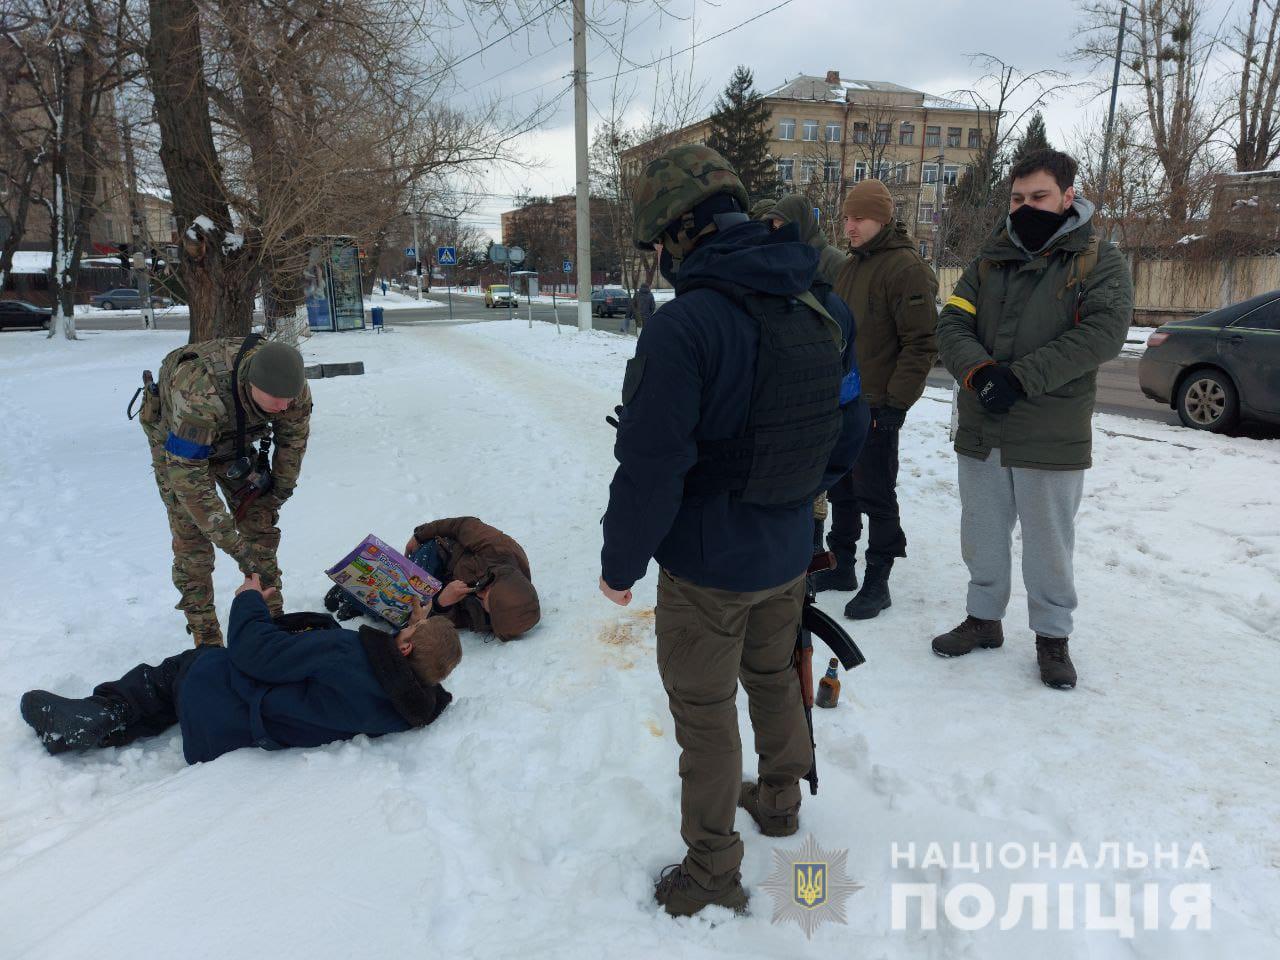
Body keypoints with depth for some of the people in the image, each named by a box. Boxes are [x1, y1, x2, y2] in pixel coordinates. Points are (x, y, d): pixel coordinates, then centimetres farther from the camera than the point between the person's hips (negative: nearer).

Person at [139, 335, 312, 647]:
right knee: (192, 540, -8)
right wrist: (234, 546, -41)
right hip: (176, 443, -4)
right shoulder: (200, 395, -47)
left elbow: (293, 440, -8)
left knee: (261, 525, 0)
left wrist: (278, 492, -3)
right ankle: (206, 641, 2)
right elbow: (188, 478, -42)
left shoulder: (291, 384, -30)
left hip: (235, 440, 4)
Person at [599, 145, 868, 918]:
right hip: (789, 554, 7)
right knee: (775, 677, 27)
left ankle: (713, 874, 27)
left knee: (705, 716, 10)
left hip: (708, 568, -7)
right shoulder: (821, 312, -2)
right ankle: (780, 800, 49)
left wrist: (620, 565, -9)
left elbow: (650, 469, -24)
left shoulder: (684, 325, -25)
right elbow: (849, 434, 8)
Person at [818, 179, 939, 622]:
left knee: (876, 496, 0)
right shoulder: (850, 266, 13)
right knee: (841, 489, 16)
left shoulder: (906, 268, -13)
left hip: (877, 407, -8)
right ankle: (843, 566, 29)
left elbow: (922, 344, -17)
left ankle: (877, 582, 12)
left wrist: (895, 403, -20)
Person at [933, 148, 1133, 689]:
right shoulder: (989, 263, 10)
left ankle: (1052, 636, 25)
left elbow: (1104, 332, -17)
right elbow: (952, 325, 0)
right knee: (982, 537, 15)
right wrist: (979, 372, -21)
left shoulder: (1098, 261, -2)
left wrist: (1020, 376, -24)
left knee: (1048, 543, 8)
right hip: (980, 431, 4)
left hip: (1052, 437, -4)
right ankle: (984, 619, 33)